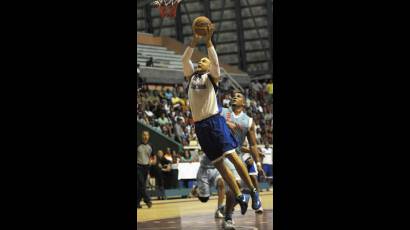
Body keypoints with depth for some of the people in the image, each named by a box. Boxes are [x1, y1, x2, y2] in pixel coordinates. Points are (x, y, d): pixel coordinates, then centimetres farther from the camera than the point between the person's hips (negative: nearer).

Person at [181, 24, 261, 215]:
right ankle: (240, 197, 9)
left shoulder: (212, 76, 3)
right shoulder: (191, 76, 16)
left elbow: (215, 61, -15)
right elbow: (184, 59, 4)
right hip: (199, 125, 5)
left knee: (231, 155, -13)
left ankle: (253, 191, -7)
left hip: (214, 121, -5)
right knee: (217, 163, 3)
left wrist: (208, 40, -18)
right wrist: (194, 41, -5)